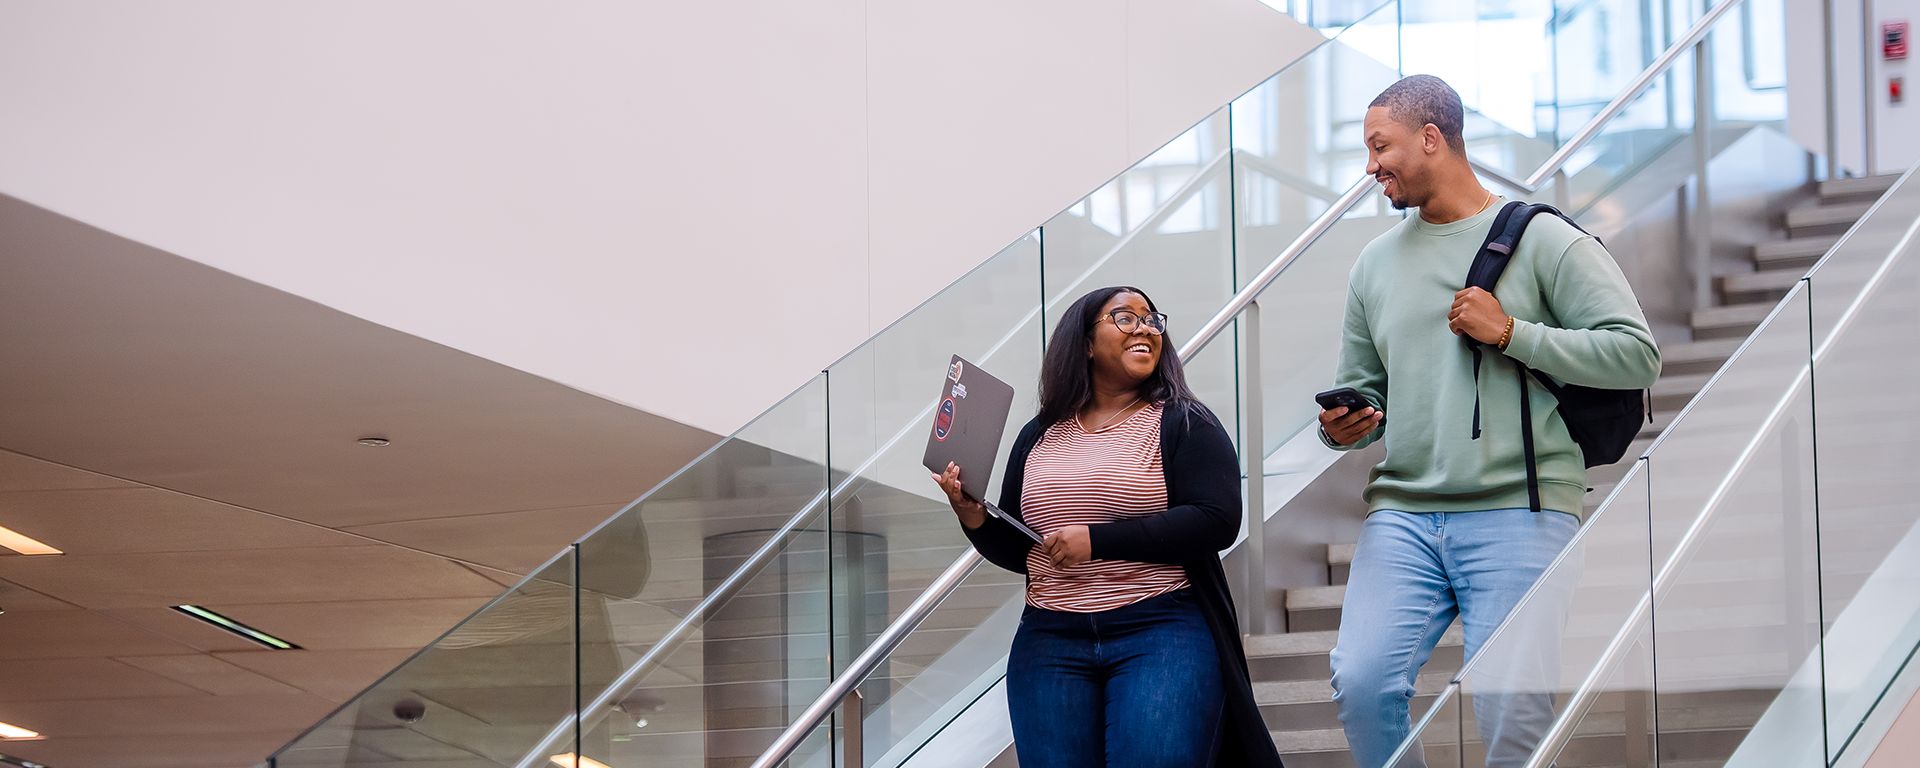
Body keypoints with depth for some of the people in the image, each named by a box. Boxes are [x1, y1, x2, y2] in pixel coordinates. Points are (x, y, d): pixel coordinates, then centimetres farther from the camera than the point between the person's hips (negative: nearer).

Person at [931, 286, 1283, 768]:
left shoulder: (1183, 424, 4)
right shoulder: (1038, 437, 16)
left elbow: (1217, 521, -11)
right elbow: (1018, 551, 20)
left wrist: (1098, 540, -14)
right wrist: (976, 520, -2)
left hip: (1160, 634, -3)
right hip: (1050, 644, 4)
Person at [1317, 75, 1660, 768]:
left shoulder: (1541, 240, 2)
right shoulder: (1375, 264, 19)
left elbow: (1636, 355, -4)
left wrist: (1511, 333, -9)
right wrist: (1342, 429, 3)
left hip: (1519, 510, -4)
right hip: (1402, 512, 4)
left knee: (1514, 710, -13)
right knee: (1361, 684, -15)